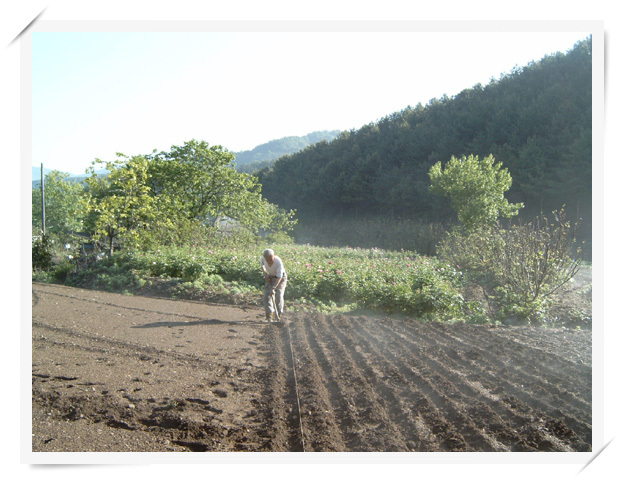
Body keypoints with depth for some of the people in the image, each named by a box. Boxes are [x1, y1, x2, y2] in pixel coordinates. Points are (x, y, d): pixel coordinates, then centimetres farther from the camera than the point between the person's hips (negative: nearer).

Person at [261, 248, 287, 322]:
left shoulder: (279, 262, -35)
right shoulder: (263, 257, -21)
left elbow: (279, 277, -35)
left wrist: (273, 288, -43)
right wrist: (264, 274, -6)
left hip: (280, 278, -4)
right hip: (270, 277, 4)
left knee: (279, 296, -12)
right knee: (267, 295, -9)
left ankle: (278, 315, 6)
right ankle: (269, 316, -4)